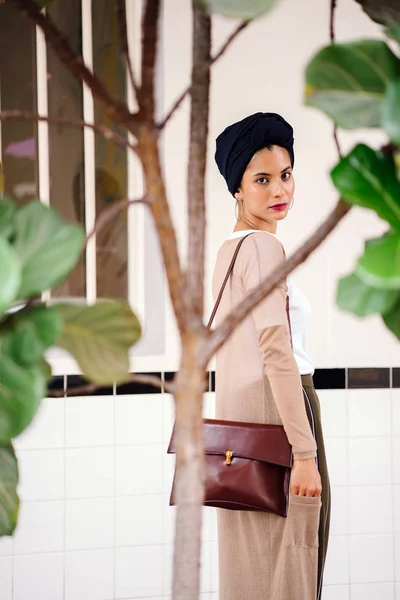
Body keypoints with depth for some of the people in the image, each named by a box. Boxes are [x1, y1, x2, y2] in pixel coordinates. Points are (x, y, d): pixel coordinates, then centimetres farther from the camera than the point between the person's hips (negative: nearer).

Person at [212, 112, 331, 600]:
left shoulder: (227, 249, 17)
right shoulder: (265, 247, -10)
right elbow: (277, 351, -19)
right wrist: (305, 452, -23)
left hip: (239, 414, 9)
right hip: (275, 413, -9)